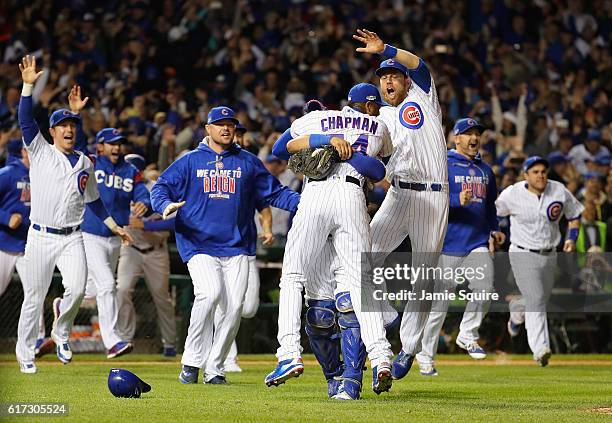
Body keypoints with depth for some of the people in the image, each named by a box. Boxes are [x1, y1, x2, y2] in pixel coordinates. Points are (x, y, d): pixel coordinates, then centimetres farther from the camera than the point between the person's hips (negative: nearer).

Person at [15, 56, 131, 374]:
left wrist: (114, 226, 18)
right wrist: (28, 86, -18)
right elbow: (26, 121, -9)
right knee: (34, 297, 1)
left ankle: (61, 332, 10)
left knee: (77, 289, -18)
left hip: (72, 239, 2)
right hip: (41, 237, -2)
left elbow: (94, 200, 23)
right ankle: (25, 353, 15)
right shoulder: (40, 152, 4)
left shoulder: (85, 164, 14)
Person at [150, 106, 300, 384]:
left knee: (233, 307, -6)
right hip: (198, 244, -3)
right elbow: (161, 187, 6)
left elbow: (274, 192, 12)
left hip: (236, 247, 3)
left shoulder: (248, 162, 14)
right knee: (209, 294, -24)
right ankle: (192, 362, -12)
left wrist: (302, 201, -5)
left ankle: (214, 368, 7)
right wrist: (166, 204, -17)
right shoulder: (190, 161, 9)